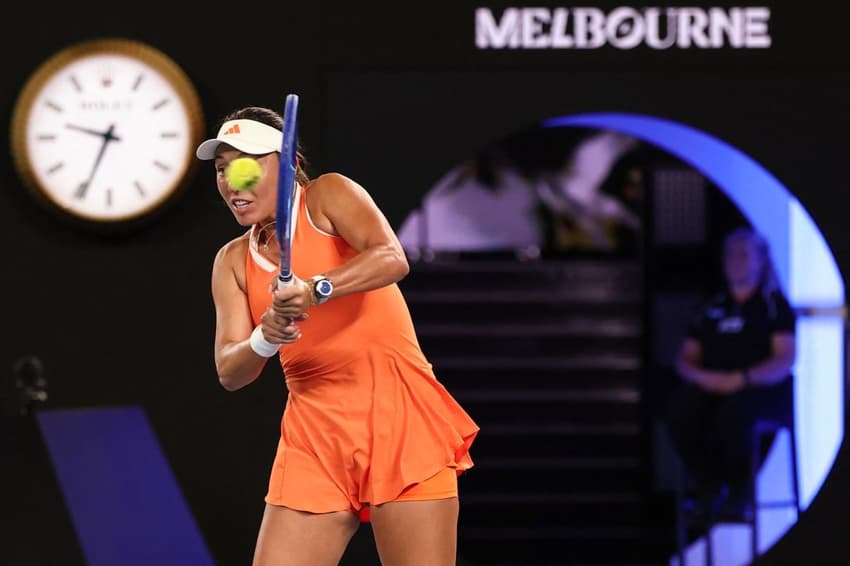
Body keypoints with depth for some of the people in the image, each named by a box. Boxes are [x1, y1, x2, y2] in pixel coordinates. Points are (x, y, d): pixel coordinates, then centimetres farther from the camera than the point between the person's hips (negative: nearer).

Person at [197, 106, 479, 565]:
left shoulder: (328, 196, 1)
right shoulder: (233, 261, 13)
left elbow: (391, 258, -18)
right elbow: (229, 372, 4)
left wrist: (316, 290, -35)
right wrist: (264, 340, -18)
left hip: (397, 418, -4)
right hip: (314, 436, 4)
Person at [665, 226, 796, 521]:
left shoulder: (775, 306, 9)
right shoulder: (712, 309, 22)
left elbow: (785, 361, -4)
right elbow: (685, 360, 18)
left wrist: (741, 379, -20)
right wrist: (703, 377, -7)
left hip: (763, 390, -4)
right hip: (711, 389, 4)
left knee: (734, 411, -41)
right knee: (681, 409, -32)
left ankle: (740, 495, -24)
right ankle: (709, 489, -20)